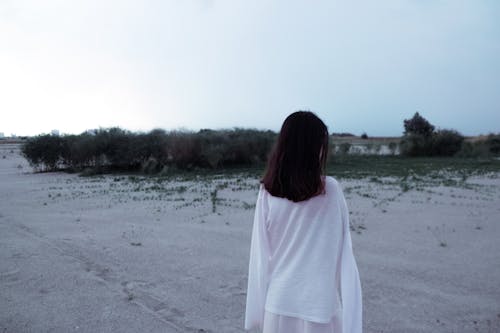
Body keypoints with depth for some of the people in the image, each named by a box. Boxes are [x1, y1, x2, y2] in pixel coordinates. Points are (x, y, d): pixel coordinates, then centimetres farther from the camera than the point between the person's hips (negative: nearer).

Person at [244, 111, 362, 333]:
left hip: (278, 306, 2)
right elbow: (343, 257, -9)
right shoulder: (331, 190, -13)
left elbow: (260, 256, -4)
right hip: (320, 307, -1)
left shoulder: (267, 193, -9)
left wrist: (257, 314, 7)